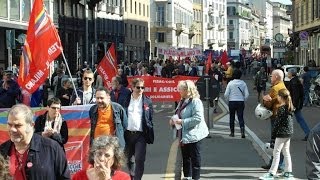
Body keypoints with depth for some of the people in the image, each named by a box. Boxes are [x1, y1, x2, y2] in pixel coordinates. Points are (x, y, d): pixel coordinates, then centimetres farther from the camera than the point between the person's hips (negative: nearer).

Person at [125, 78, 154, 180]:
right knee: (127, 159, 16)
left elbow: (150, 119, 4)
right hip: (128, 133, 2)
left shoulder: (147, 101, 2)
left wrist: (150, 135, -1)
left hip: (141, 134, -2)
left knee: (139, 160, -8)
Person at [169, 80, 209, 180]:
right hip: (183, 136, 9)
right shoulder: (182, 101, 12)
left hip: (193, 135, -9)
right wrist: (174, 119, 2)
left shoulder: (195, 101, -16)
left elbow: (198, 118, -25)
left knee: (195, 160, 1)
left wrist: (182, 122, -24)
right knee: (185, 159, 17)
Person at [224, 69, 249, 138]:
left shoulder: (230, 83, -9)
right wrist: (243, 100, 12)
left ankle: (232, 132, 17)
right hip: (241, 102, 1)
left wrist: (228, 99, 10)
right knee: (240, 117, 3)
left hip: (232, 102, -1)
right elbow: (247, 94, -3)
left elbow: (226, 94, -8)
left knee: (232, 117, 12)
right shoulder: (243, 83, -4)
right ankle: (242, 131, -14)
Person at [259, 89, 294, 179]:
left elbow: (277, 122, -17)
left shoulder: (281, 108, -18)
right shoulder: (290, 107, 7)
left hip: (282, 133, -9)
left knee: (276, 152, -4)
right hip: (289, 132, 9)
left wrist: (273, 133, -11)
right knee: (286, 152, 16)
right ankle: (288, 172, 21)